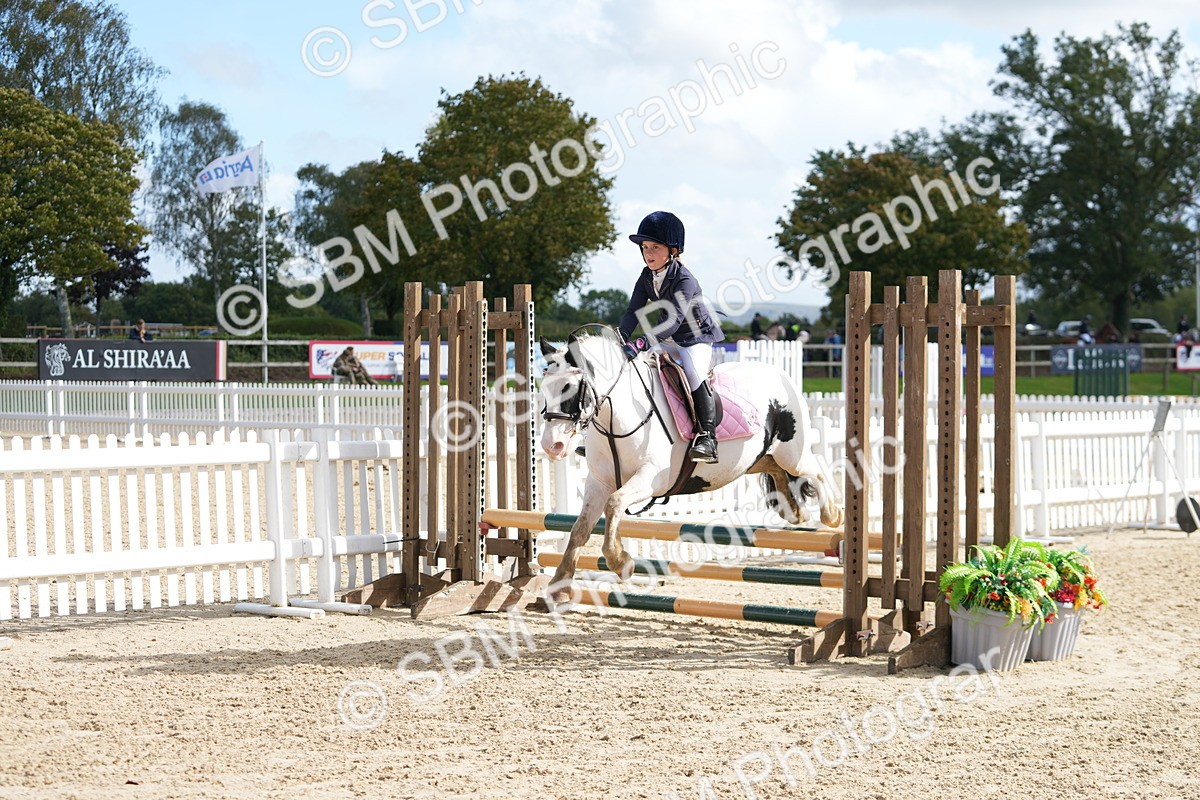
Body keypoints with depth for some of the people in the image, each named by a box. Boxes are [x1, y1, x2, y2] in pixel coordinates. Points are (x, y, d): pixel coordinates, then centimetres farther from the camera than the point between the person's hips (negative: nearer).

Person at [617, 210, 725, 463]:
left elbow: (674, 319, -36)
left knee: (694, 372, -33)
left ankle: (707, 436, -28)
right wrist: (621, 338, -25)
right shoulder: (646, 278, -1)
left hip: (697, 337, -8)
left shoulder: (684, 280, -25)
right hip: (669, 340, 8)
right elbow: (633, 312, -4)